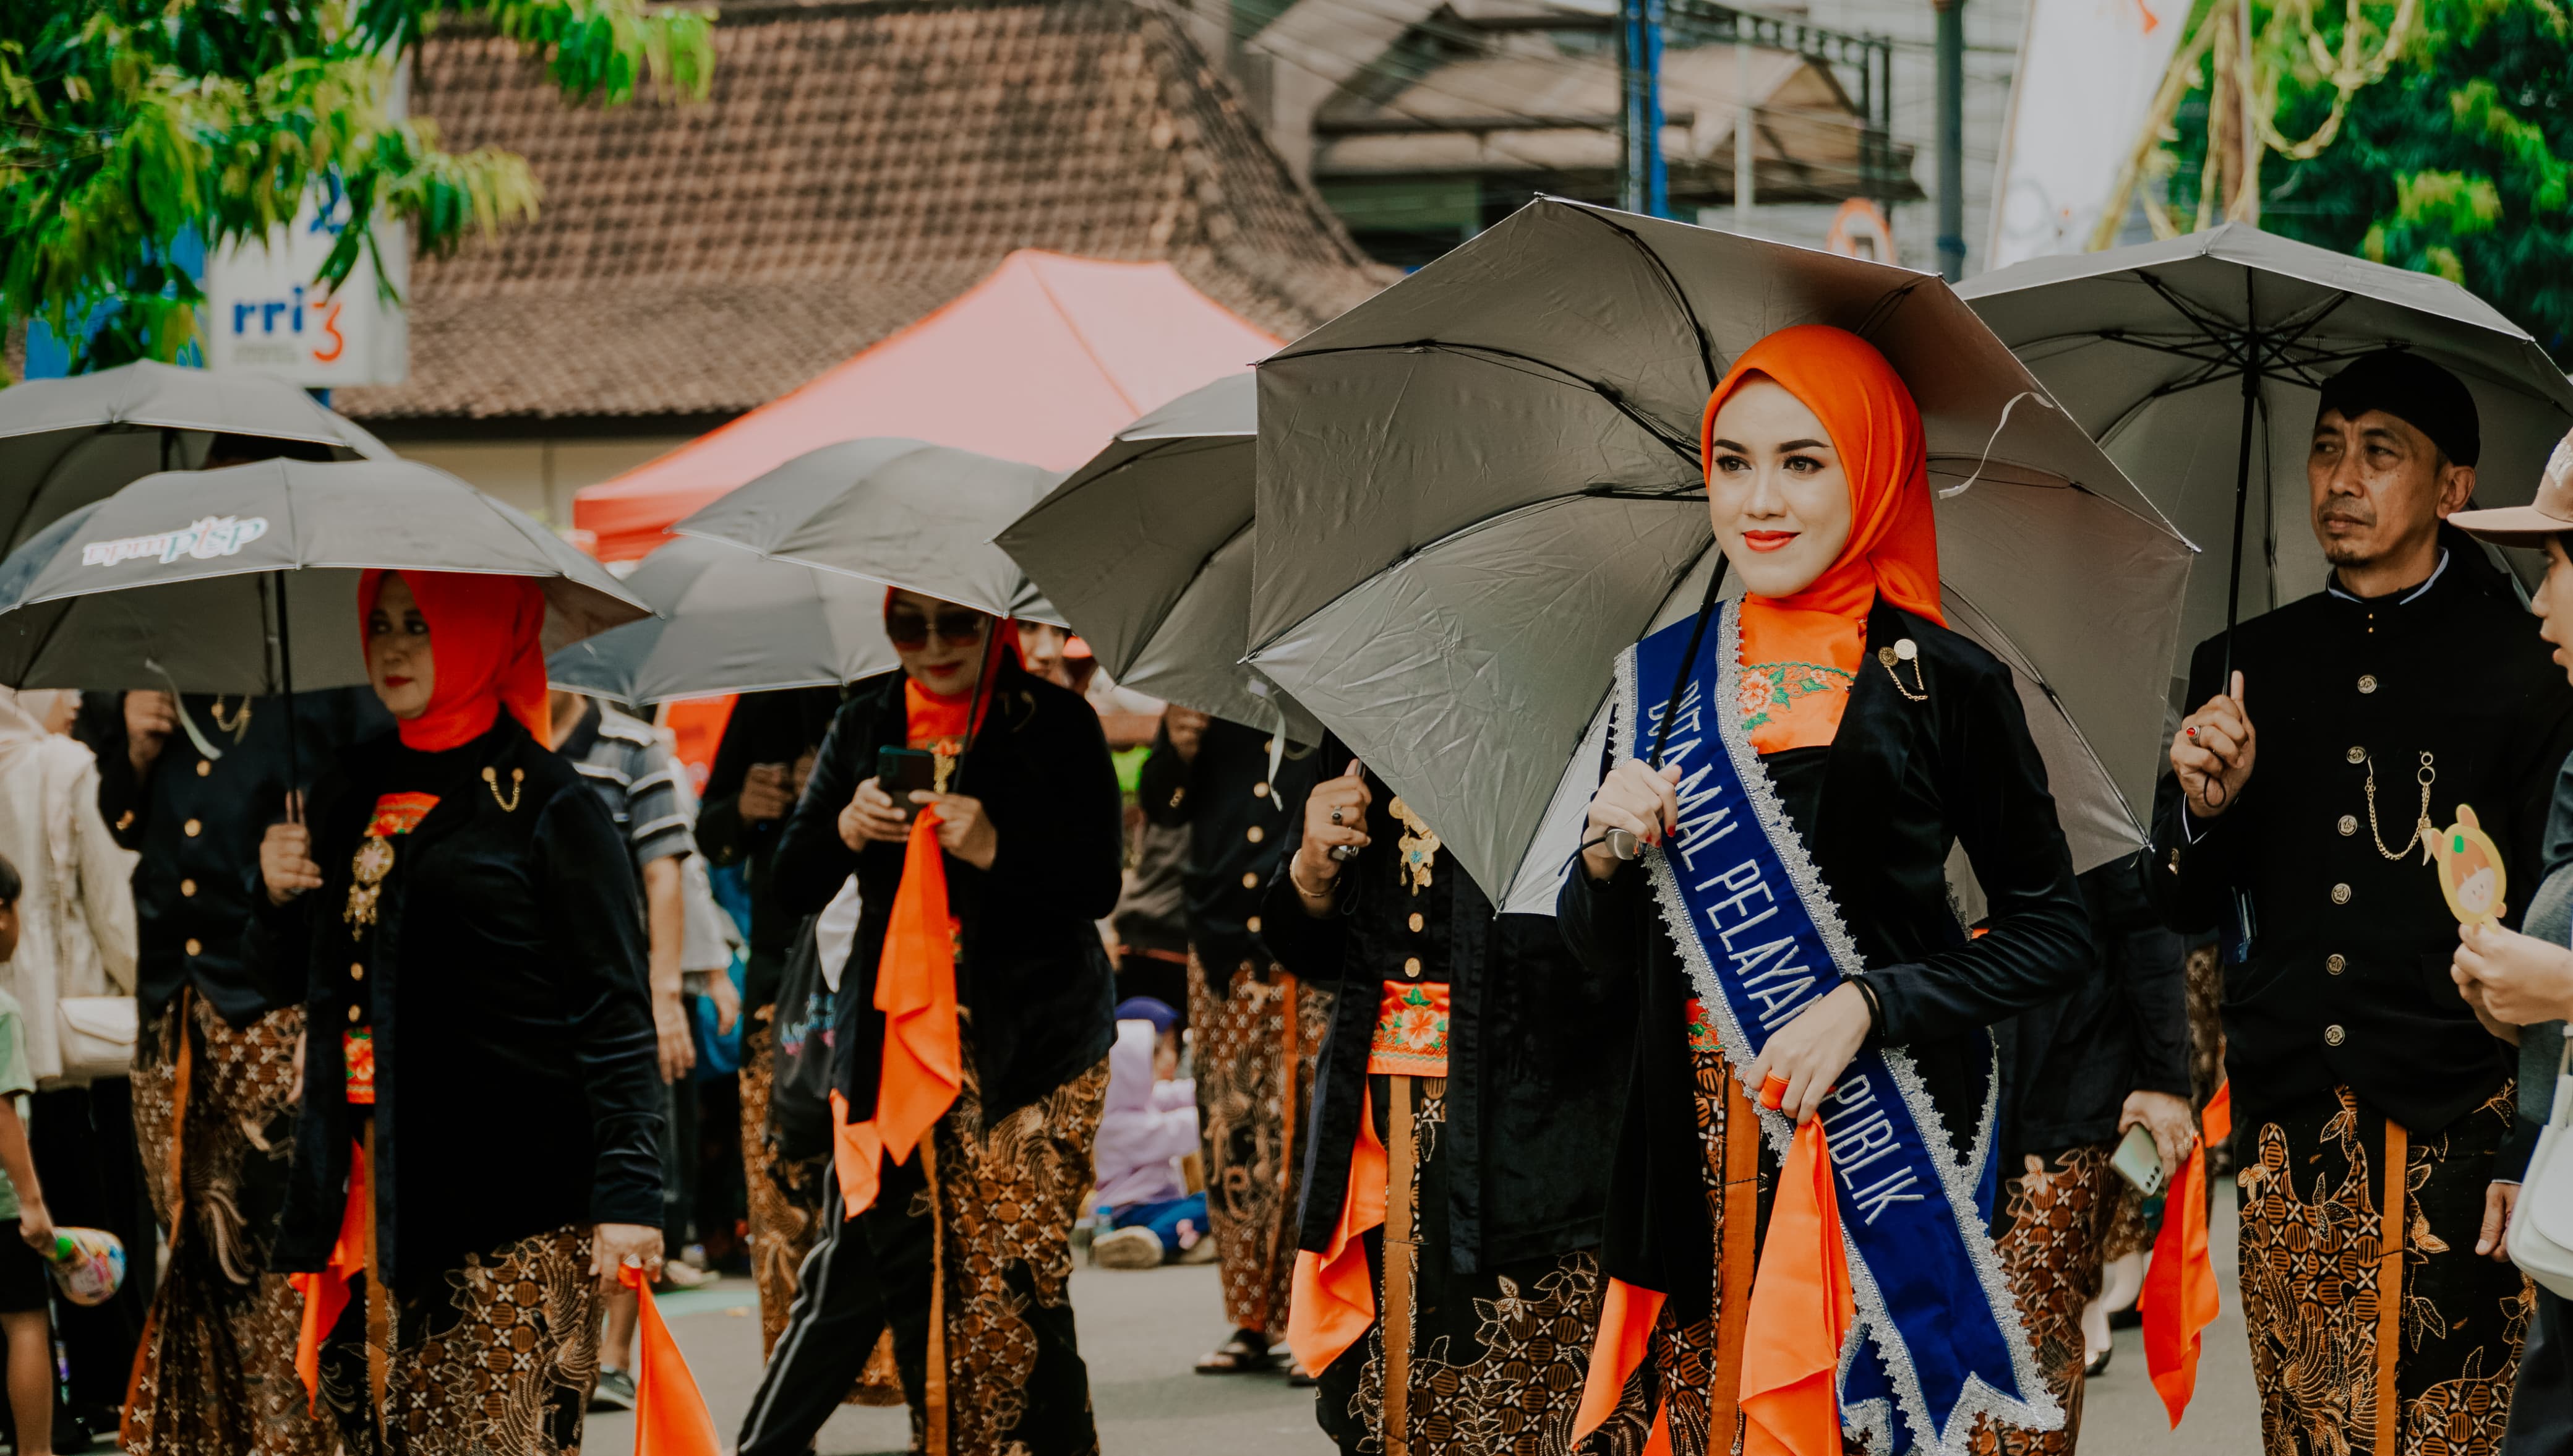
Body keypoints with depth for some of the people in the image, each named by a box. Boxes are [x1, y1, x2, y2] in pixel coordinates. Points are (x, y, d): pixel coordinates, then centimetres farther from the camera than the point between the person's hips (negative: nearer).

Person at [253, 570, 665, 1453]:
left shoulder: (545, 805, -4)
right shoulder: (352, 796, 16)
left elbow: (614, 1013, -9)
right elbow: (303, 982, 23)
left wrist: (627, 1188, -17)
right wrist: (279, 902, 1)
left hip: (515, 1202, -6)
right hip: (375, 1197, 6)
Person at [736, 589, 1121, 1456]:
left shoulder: (1055, 722, 0)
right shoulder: (866, 722, 10)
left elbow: (1098, 887, -4)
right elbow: (794, 889, 10)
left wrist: (995, 849, -20)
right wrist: (847, 829, -11)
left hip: (1028, 1044, -3)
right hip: (898, 1040, 3)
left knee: (1011, 1276, -8)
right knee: (888, 1257, -1)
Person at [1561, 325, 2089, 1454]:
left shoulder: (1945, 684, -3)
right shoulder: (1662, 676, 10)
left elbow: (2053, 935, -1)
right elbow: (1604, 956, 14)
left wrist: (1869, 1002, -13)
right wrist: (1607, 854, -7)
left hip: (1883, 1144, -3)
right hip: (1700, 1146, 3)